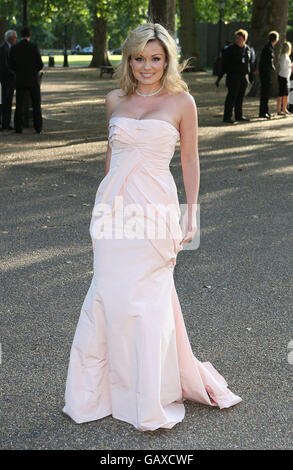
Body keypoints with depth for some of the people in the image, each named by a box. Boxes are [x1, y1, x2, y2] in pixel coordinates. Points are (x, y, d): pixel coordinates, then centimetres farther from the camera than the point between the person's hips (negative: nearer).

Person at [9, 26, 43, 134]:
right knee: (36, 105, 7)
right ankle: (38, 127, 4)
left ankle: (18, 127, 5)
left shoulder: (14, 48, -2)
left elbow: (12, 65, 3)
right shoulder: (34, 47, -9)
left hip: (20, 80, 2)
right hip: (33, 80, -2)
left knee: (19, 105, 9)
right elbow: (40, 65, -8)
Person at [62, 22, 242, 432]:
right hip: (114, 207, 4)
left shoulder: (182, 102, 0)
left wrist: (191, 213, 0)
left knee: (147, 301, 0)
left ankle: (151, 404, 14)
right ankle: (93, 394, 20)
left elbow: (190, 159, 4)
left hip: (155, 208, -3)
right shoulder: (115, 101, 10)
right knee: (108, 297, 6)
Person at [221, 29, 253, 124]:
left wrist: (250, 75, 19)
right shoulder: (231, 48, -6)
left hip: (244, 76, 6)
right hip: (233, 76, -6)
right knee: (231, 96, -8)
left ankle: (239, 116, 18)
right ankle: (227, 117, -5)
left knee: (240, 97, 10)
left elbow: (249, 62, 21)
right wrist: (222, 73, -13)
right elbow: (224, 62, -6)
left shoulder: (247, 49, 11)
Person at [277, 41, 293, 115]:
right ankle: (279, 110, -5)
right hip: (282, 77, -9)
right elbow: (283, 67, -18)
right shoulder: (284, 56, -13)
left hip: (286, 77, 9)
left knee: (286, 94, 12)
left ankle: (284, 109, 19)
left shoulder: (286, 56, 15)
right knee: (281, 94, -7)